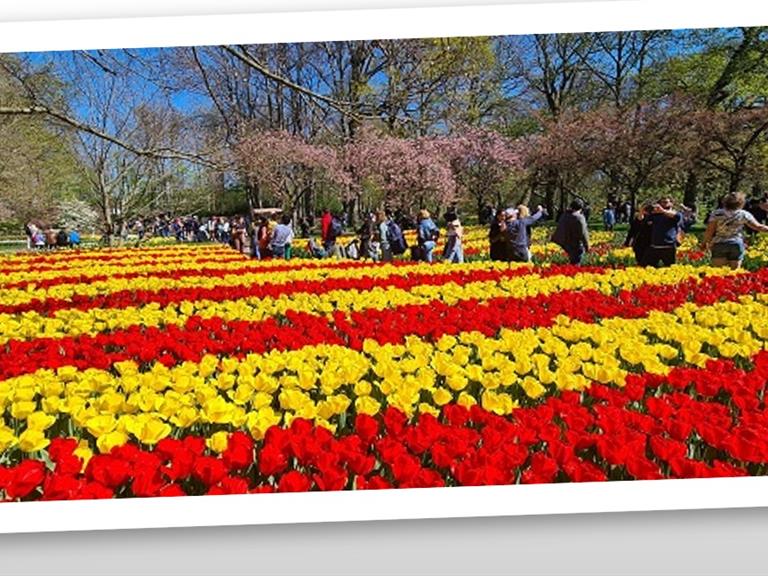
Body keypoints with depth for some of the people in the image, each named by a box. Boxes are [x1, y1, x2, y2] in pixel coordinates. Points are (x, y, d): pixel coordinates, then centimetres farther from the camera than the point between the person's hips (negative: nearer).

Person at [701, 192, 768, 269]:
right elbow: (758, 227, 4)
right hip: (737, 245, 1)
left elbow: (710, 231, -6)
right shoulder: (743, 214, 0)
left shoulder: (717, 213, -3)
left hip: (719, 245, -1)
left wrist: (704, 242, 5)